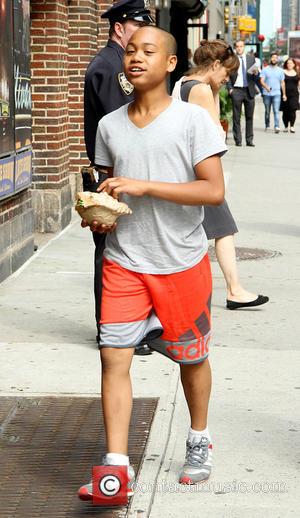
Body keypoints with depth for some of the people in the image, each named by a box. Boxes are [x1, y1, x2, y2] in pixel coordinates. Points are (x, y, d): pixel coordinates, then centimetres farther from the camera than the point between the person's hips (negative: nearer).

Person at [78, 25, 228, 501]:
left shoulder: (192, 119, -9)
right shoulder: (109, 126, 5)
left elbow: (214, 191, -16)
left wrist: (146, 186, -23)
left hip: (182, 262, -3)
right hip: (124, 261, 3)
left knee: (192, 356, 13)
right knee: (113, 356, -8)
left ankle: (199, 440, 37)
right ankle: (116, 466, -4)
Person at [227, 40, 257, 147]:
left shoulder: (251, 58, 11)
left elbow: (256, 73, 13)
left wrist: (255, 73, -10)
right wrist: (230, 88, -8)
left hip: (249, 90, 2)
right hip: (236, 90, -2)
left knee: (249, 117, 4)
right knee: (236, 117, 0)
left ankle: (249, 140, 8)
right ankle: (238, 140, 5)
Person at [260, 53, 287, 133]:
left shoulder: (280, 71, 11)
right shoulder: (265, 70, 4)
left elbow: (282, 83, 15)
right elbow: (261, 81, -5)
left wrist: (284, 94, 10)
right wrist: (266, 86, -26)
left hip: (277, 94, 0)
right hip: (266, 94, 0)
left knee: (276, 111, -12)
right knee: (267, 111, 8)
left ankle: (277, 127, -19)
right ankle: (267, 126, 21)